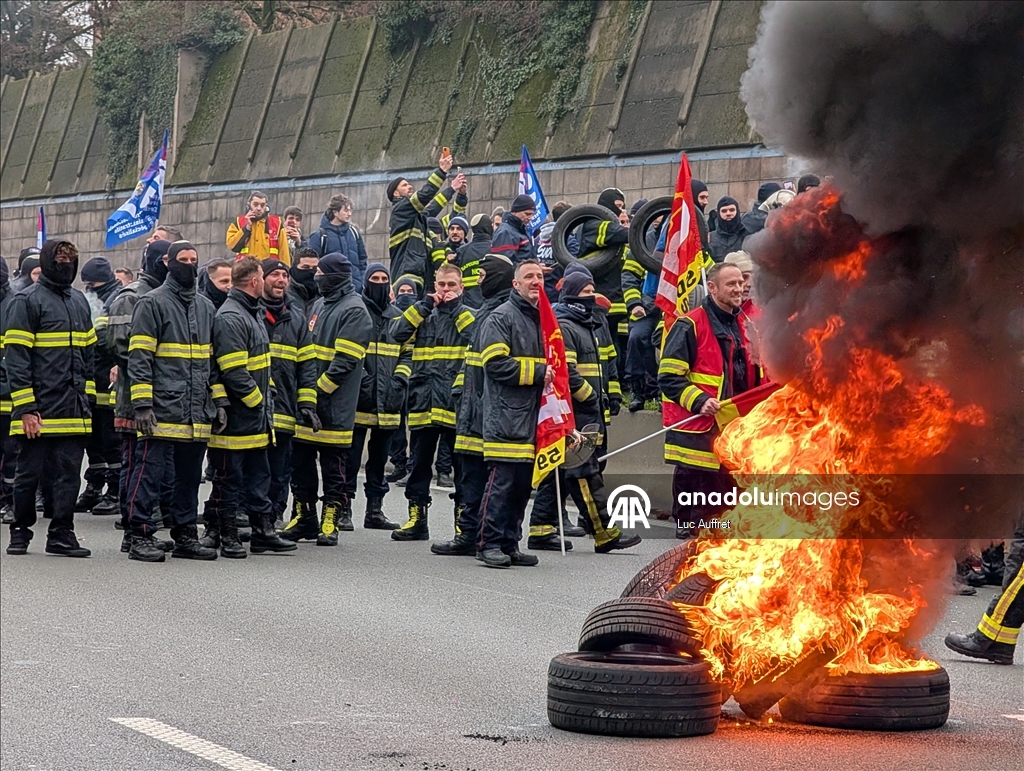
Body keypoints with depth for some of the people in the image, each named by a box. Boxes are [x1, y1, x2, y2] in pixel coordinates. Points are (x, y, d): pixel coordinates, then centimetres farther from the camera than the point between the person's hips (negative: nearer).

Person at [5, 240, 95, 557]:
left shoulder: (79, 301, 16)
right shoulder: (27, 300, -5)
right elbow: (16, 358, -10)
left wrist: (87, 396, 12)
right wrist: (25, 408, -15)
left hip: (74, 410, 6)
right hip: (39, 409, -6)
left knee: (68, 474, 5)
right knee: (29, 473, 3)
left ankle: (62, 533, 10)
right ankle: (21, 531, 15)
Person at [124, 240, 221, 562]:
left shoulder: (206, 307, 17)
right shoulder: (152, 303, -3)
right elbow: (139, 358, -8)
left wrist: (219, 401, 14)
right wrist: (142, 404, -15)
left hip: (198, 414, 7)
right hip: (162, 412, -6)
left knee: (190, 476, 11)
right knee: (150, 473, -5)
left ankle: (185, 535, 19)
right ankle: (141, 537, -1)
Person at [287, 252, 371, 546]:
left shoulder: (354, 310, -11)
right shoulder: (320, 304, 15)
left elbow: (344, 361, -17)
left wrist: (319, 389, -19)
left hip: (334, 404, -8)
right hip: (307, 399, 8)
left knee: (333, 465, 0)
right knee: (301, 460, 10)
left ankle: (330, 522, 7)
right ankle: (305, 517, 20)